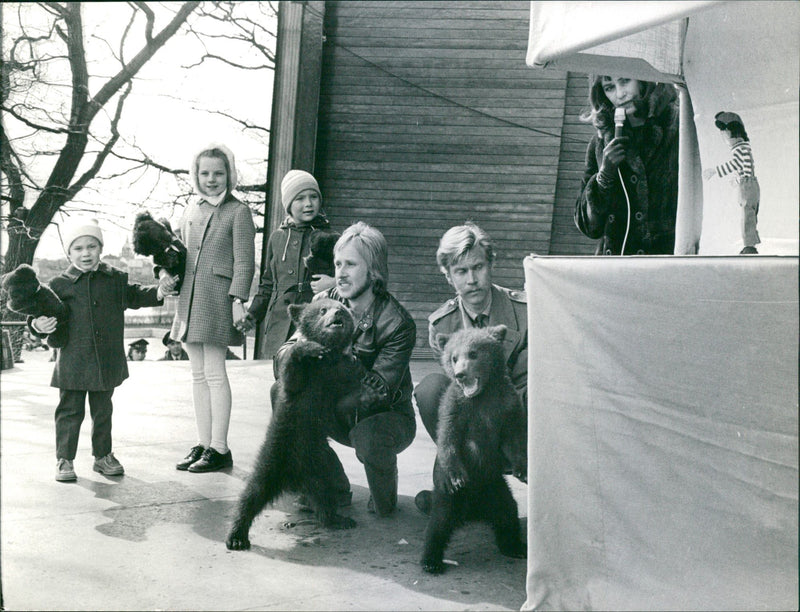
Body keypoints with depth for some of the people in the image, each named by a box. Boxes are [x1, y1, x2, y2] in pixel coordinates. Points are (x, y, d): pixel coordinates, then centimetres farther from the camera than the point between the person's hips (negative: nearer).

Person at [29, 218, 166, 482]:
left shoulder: (115, 279, 6)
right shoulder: (59, 285, -1)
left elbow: (133, 296, 18)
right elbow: (49, 316, 0)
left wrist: (157, 293, 3)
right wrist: (39, 325, -21)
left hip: (108, 361, 3)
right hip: (73, 361, -3)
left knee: (103, 410, 14)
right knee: (70, 411, 2)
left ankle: (103, 455, 26)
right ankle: (64, 459, 13)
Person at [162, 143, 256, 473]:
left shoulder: (238, 212, -3)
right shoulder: (190, 210, 15)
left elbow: (244, 261, -8)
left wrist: (238, 300, -16)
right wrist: (166, 272, 4)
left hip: (217, 300, -7)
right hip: (189, 299, 7)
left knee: (214, 373, -5)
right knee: (198, 375, 11)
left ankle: (219, 448, 4)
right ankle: (202, 444, 19)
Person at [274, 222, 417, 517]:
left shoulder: (398, 323, -21)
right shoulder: (325, 302, -6)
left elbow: (379, 392, -28)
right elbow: (283, 355, -13)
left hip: (388, 415, -5)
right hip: (340, 413, 5)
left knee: (367, 437, -37)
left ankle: (383, 502, 1)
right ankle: (334, 489, -1)